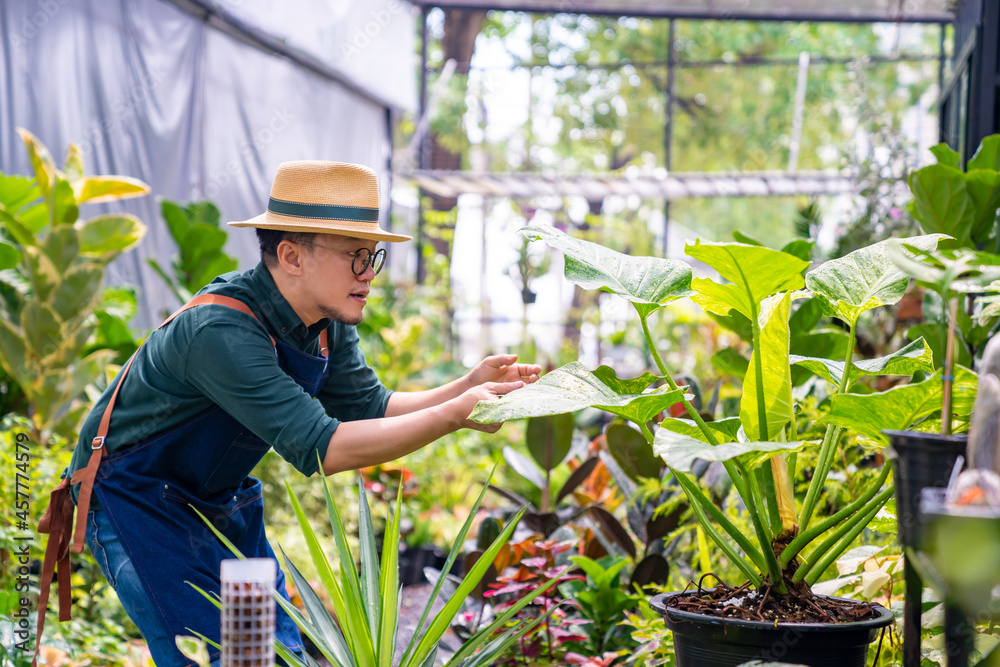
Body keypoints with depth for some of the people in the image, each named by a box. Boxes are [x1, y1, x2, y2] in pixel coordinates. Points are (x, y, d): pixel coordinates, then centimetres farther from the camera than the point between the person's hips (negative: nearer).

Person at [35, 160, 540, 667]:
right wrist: (455, 415, -38)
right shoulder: (220, 331, -33)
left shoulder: (326, 322, -5)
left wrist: (469, 387, -15)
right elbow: (317, 447, -36)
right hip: (135, 504, -8)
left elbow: (371, 410, 1)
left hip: (220, 503, 8)